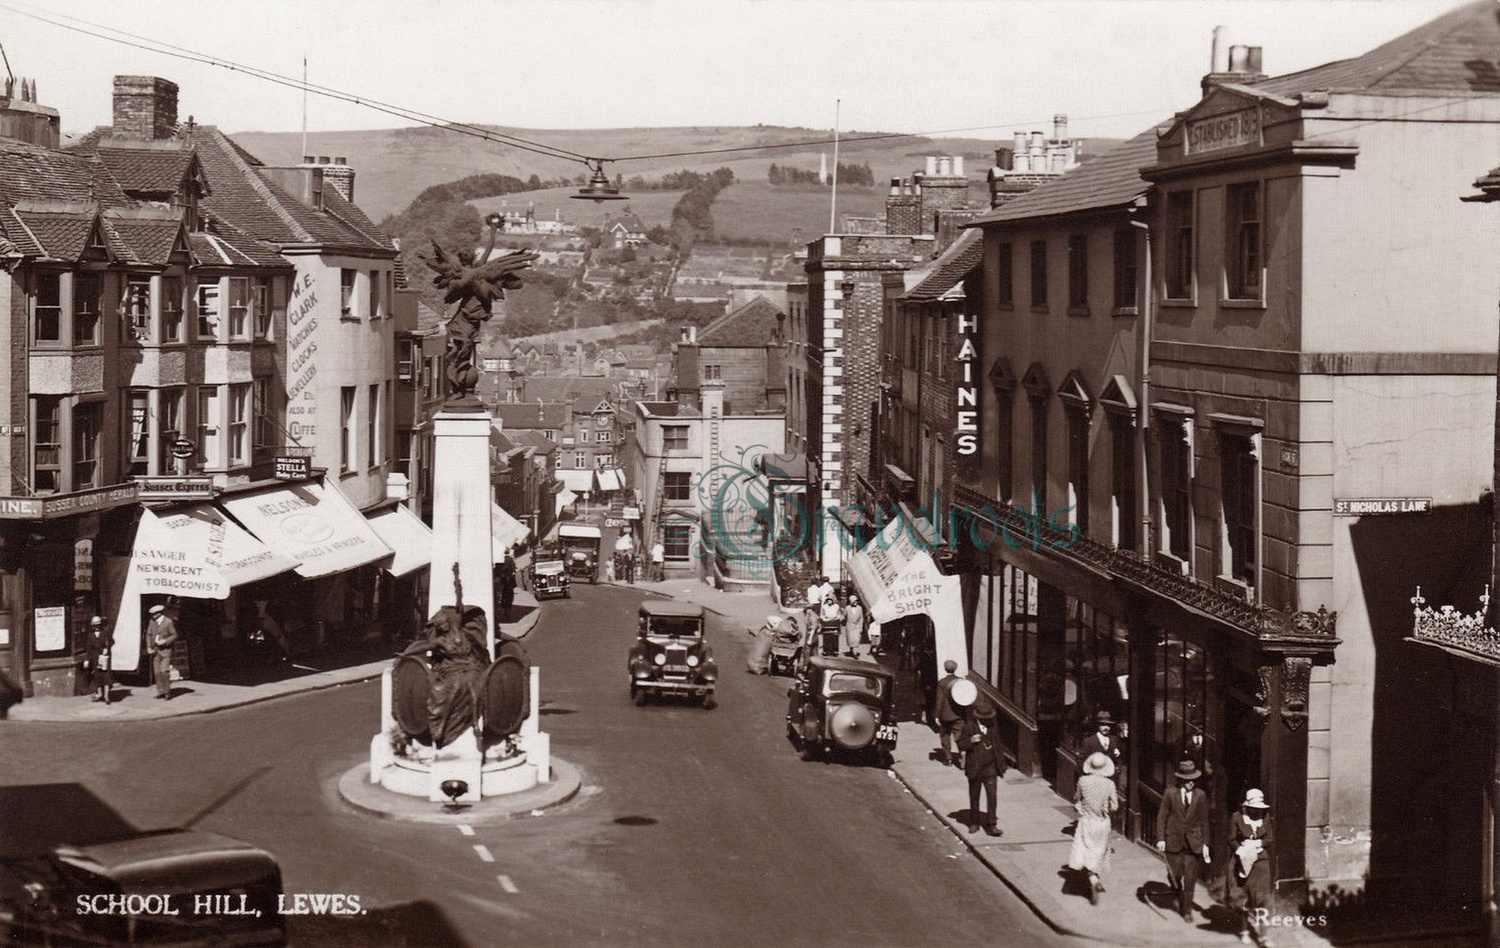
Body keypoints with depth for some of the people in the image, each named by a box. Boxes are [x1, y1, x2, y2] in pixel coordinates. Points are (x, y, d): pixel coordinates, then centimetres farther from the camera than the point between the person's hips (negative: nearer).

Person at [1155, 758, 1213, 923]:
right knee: (1174, 875, 2)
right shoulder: (1170, 794, -3)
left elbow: (1204, 821, 8)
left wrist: (1205, 843, 7)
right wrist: (1160, 839, -7)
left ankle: (1187, 910, 9)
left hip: (1193, 842, 1)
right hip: (1174, 841, -1)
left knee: (1190, 878, -1)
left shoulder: (1200, 796, 2)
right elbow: (1161, 817, 0)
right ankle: (1180, 897, 33)